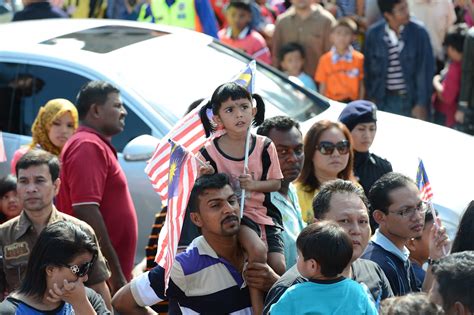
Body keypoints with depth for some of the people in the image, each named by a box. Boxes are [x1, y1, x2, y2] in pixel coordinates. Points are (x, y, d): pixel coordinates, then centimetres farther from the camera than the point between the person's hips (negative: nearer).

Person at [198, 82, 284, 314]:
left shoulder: (265, 146, -3)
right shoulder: (210, 151, -6)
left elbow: (276, 183, 5)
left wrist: (254, 185, -14)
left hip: (264, 212, 3)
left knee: (278, 267, -11)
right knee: (257, 249, -30)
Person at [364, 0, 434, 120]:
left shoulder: (419, 33, -10)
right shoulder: (374, 33, -6)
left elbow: (425, 71, -7)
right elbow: (368, 67, 6)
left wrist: (421, 104, -9)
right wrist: (371, 98, 9)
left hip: (411, 100, -1)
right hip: (384, 100, 1)